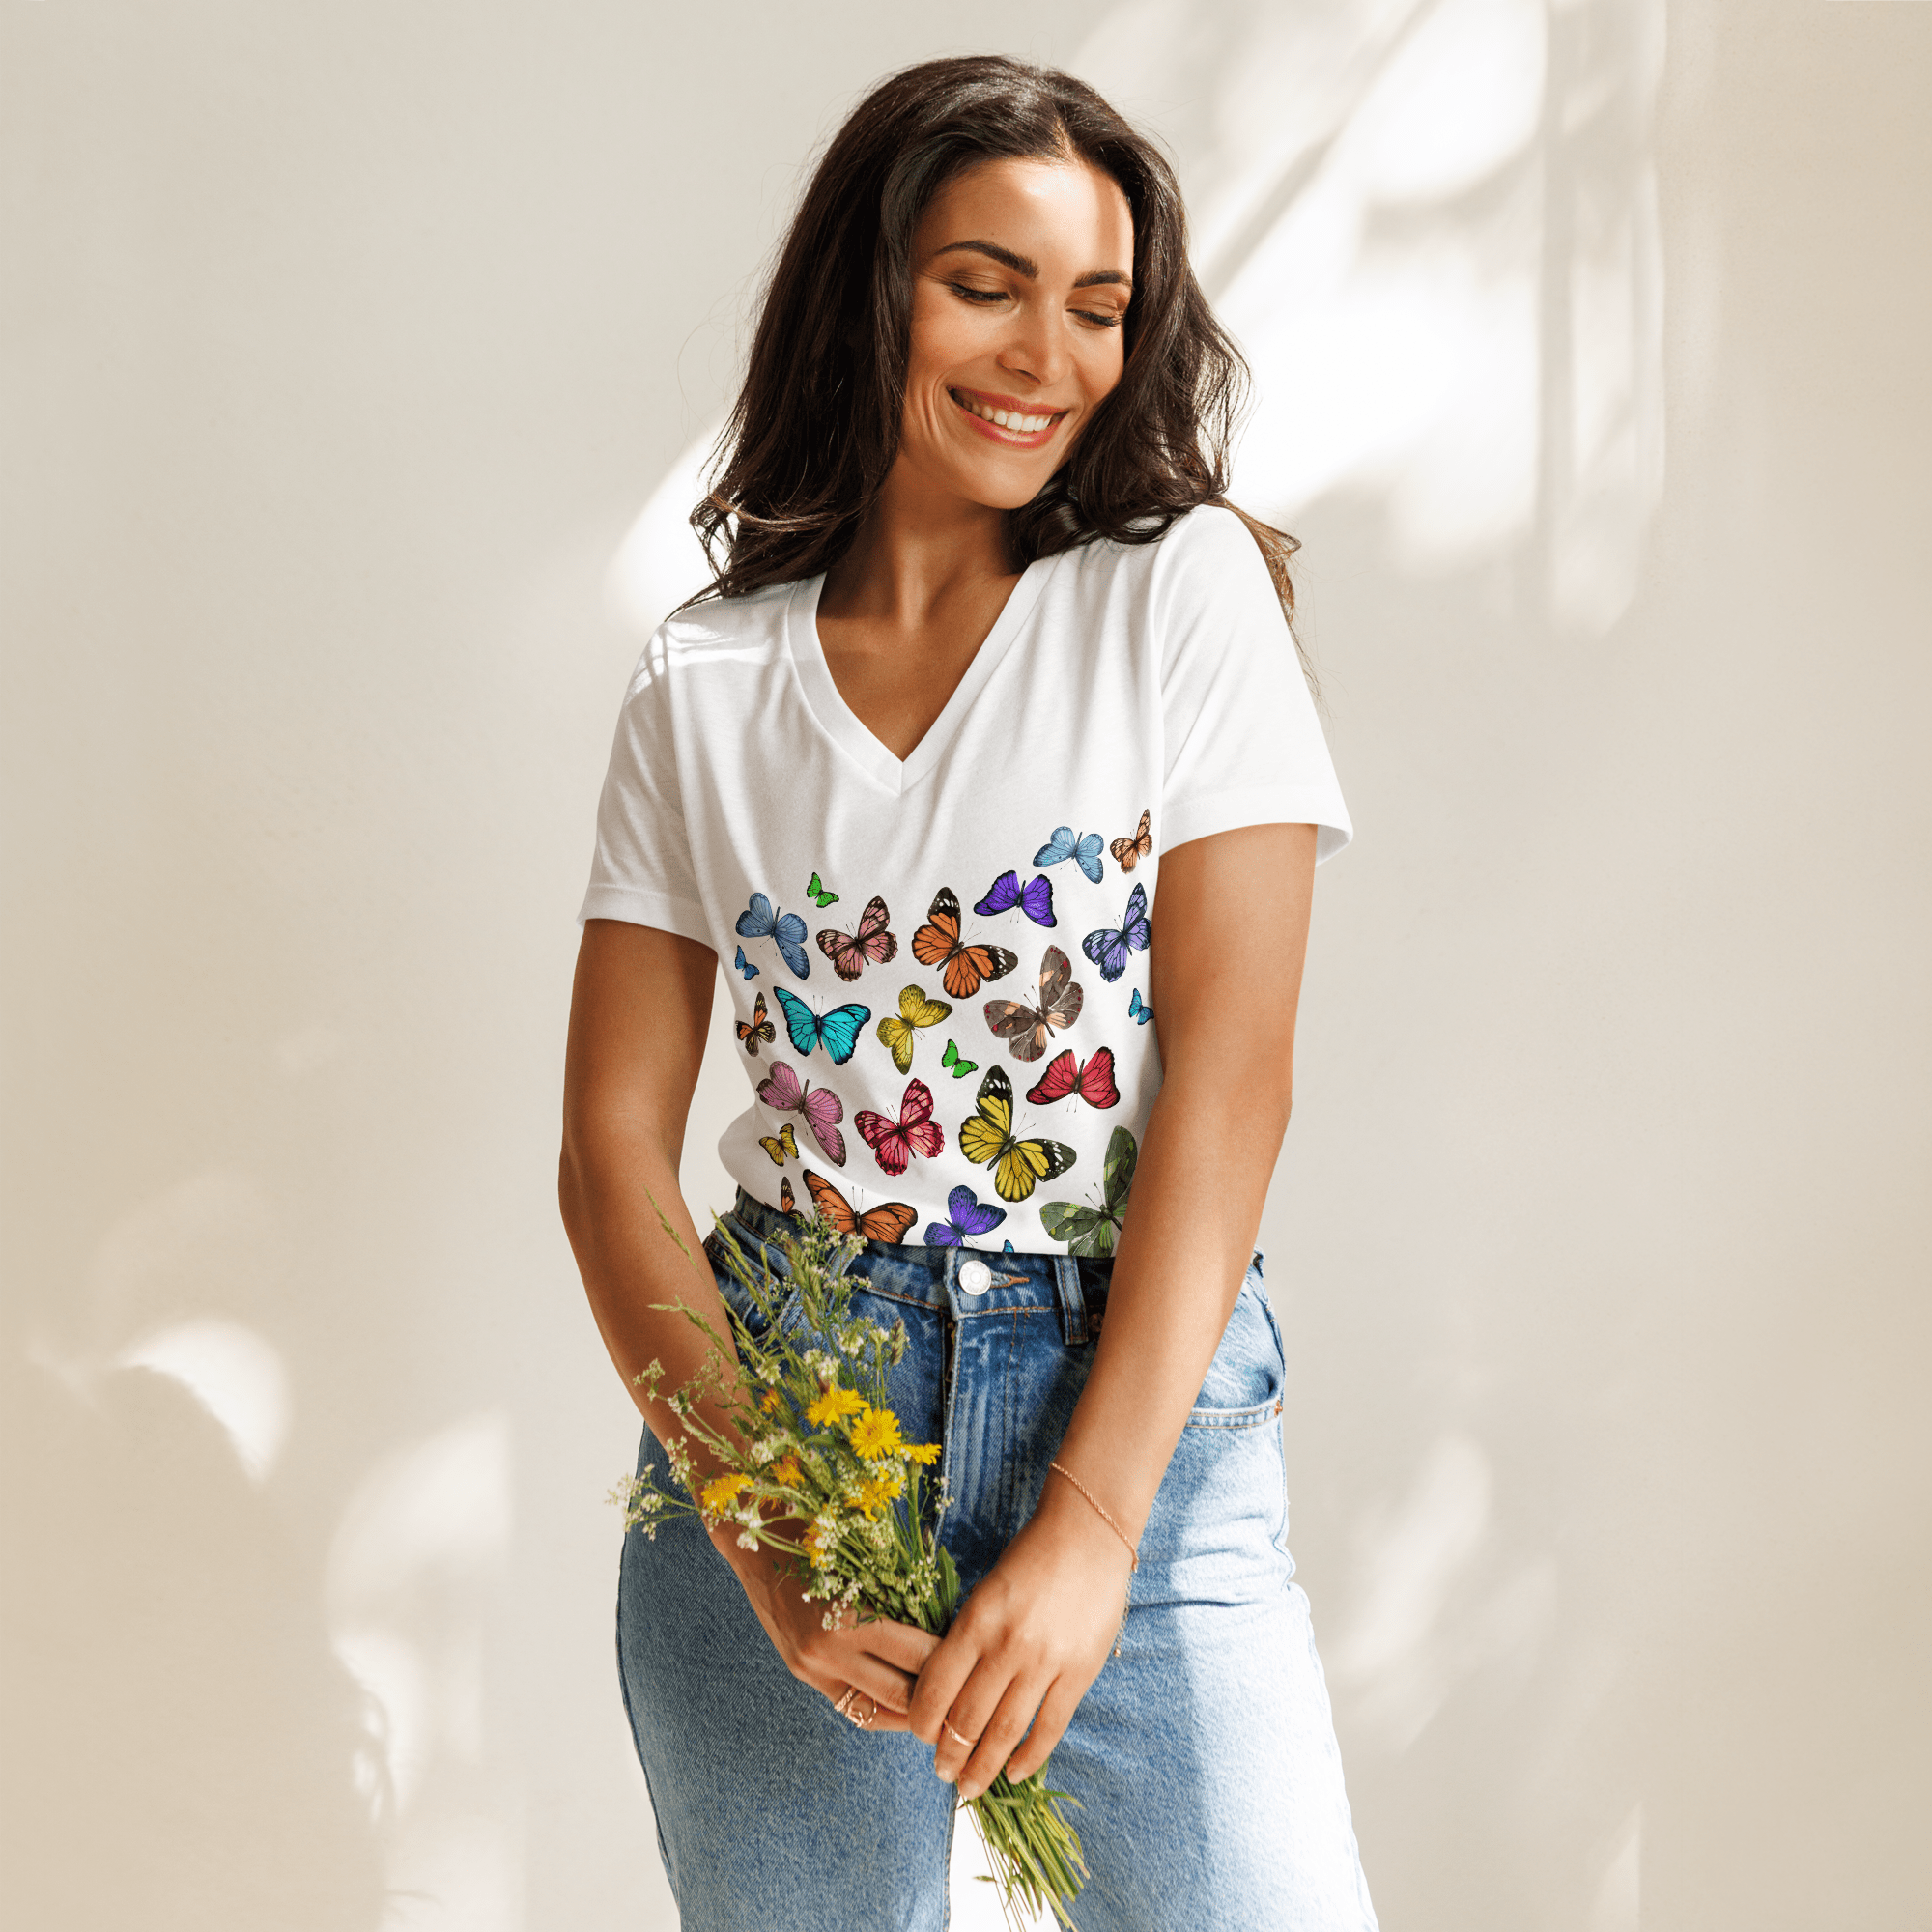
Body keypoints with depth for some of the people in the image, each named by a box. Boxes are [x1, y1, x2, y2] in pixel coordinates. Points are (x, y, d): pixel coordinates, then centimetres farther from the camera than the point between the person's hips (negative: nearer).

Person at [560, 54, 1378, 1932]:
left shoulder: (1186, 593, -1)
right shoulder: (704, 684, 3)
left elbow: (1228, 1083, -8)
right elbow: (613, 1147, 1)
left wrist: (1093, 1527, -16)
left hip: (1139, 1398, -1)